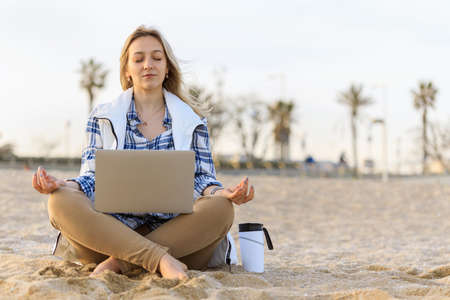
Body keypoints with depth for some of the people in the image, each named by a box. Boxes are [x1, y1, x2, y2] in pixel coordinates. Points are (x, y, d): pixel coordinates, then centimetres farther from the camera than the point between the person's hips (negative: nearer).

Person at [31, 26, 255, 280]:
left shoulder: (192, 119, 16)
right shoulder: (102, 117, 16)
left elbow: (202, 178, 11)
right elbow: (92, 178, 9)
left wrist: (224, 192, -13)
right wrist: (61, 184, -14)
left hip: (173, 230, 0)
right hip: (113, 228, 0)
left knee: (220, 209, -31)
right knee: (61, 202, -29)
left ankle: (118, 263, -32)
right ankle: (161, 260, -40)